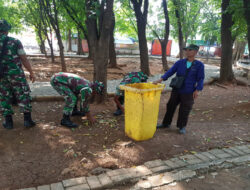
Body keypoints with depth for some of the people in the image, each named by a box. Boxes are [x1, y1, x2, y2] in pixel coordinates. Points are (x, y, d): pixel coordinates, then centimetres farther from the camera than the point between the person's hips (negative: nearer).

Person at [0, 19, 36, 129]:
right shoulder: (15, 42, -5)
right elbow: (24, 59, -7)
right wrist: (31, 73, 2)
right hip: (16, 74, -2)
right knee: (23, 96, 7)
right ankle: (27, 120, 6)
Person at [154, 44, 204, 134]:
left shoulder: (199, 65, -4)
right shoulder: (180, 62, 2)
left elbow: (200, 79, -3)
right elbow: (170, 71, -4)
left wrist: (197, 90, -13)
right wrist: (160, 80, -14)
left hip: (188, 92, -3)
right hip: (176, 90, 3)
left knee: (184, 110, 4)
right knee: (170, 106, 11)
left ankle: (182, 127, 25)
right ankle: (166, 123, 29)